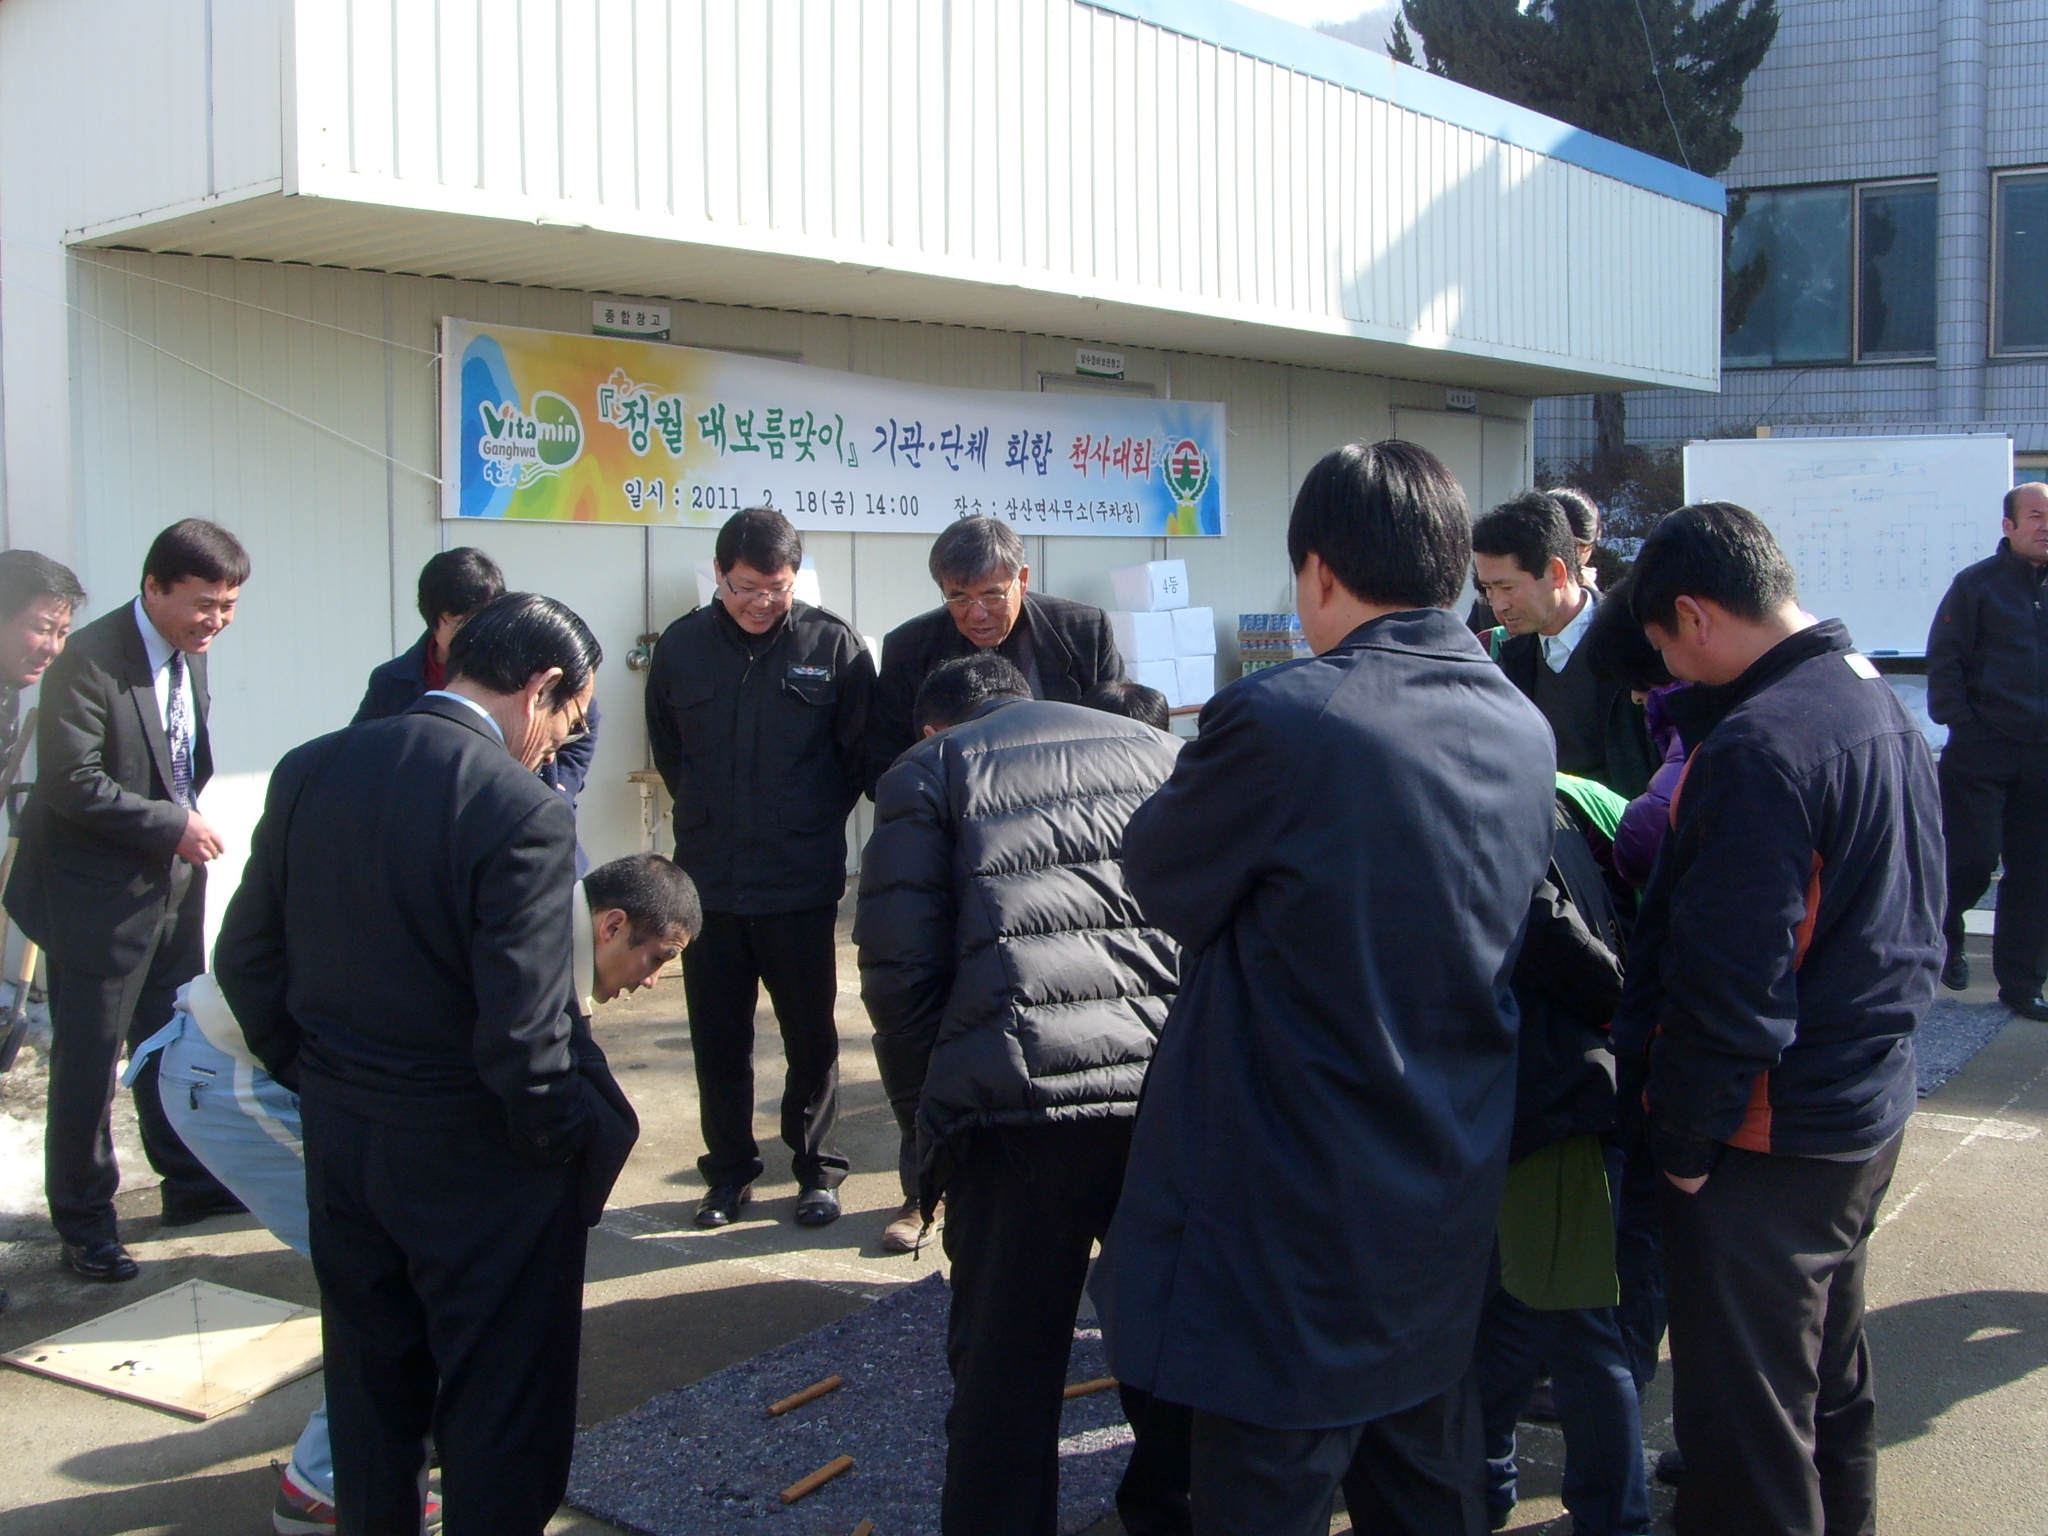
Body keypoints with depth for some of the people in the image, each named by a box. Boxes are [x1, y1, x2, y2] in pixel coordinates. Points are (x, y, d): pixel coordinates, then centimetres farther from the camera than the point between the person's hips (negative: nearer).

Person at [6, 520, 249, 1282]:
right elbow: (73, 783, -24)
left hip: (174, 883, 8)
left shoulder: (189, 654, 4)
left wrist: (186, 823, 5)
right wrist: (172, 824, -20)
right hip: (100, 895, -8)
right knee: (88, 1061, 5)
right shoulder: (88, 662, -21)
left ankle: (190, 1182, 35)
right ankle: (84, 1220, 19)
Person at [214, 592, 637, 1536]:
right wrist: (579, 1146, -9)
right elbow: (522, 1039, -25)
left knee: (372, 1394, 24)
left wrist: (319, 1080, 16)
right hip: (476, 1165, -6)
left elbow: (244, 960, 5)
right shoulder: (522, 814, -23)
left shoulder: (310, 772, -2)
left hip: (339, 1145, 6)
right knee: (501, 1420, 12)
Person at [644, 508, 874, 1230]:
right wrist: (712, 818, 13)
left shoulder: (834, 646, -7)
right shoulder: (681, 646, 0)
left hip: (803, 881, -2)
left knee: (812, 1035, 7)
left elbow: (859, 752, 3)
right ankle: (729, 1170, 24)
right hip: (708, 879, 2)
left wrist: (815, 821, 6)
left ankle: (816, 1170, 22)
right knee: (717, 1037, 10)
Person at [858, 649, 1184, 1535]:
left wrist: (924, 1099, 12)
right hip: (1170, 1090, 4)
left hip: (1016, 1103, -3)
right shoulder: (1153, 749, 21)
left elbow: (898, 962, 1)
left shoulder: (927, 772, 11)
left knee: (1006, 1365, 8)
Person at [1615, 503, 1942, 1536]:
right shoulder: (1884, 707, 5)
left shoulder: (1756, 747, -25)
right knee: (1830, 1374, 26)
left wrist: (1682, 1139, -13)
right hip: (1871, 1107, 10)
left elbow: (1730, 985, -25)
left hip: (1771, 1141, -10)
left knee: (1744, 1421, 4)